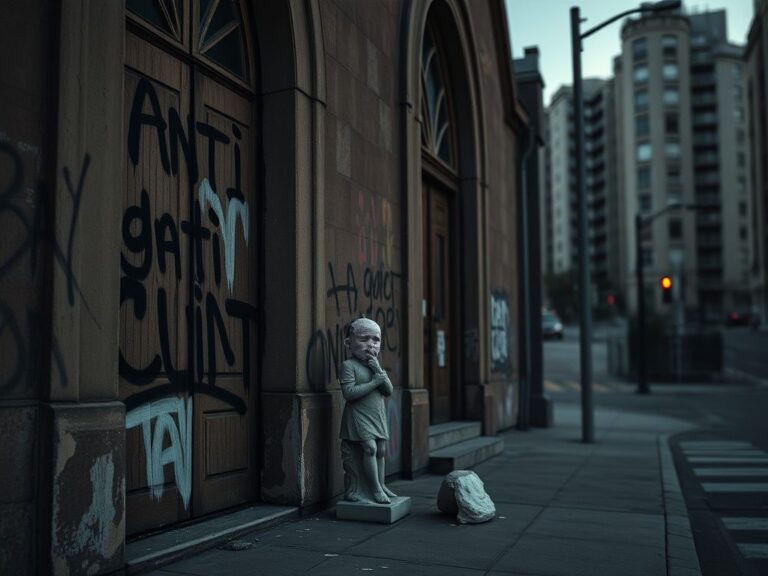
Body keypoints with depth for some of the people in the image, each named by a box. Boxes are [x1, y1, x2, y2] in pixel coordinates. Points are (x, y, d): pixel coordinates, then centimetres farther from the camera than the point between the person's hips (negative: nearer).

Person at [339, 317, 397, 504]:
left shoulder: (376, 365, 12)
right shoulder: (349, 365, -10)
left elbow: (389, 391, 4)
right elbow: (349, 392, -21)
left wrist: (379, 371, -11)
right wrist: (374, 382, -19)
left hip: (378, 416, 7)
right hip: (359, 417, -7)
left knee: (381, 449, 10)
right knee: (370, 447, -14)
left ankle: (381, 485, 23)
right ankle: (376, 489, -5)